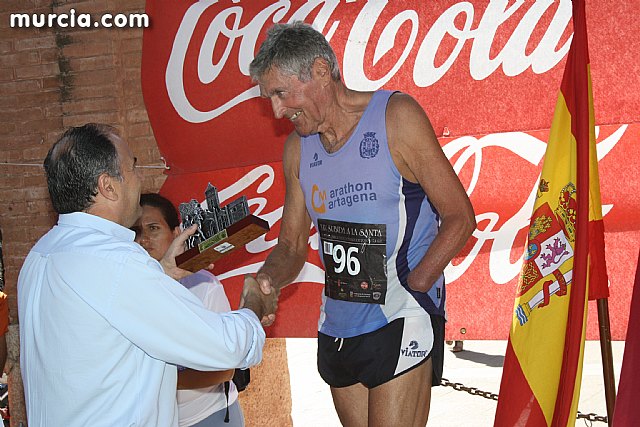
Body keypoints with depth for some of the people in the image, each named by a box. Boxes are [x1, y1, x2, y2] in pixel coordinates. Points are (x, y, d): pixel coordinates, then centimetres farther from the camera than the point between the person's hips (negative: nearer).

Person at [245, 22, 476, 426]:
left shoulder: (395, 116, -8)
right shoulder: (298, 148, 8)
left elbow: (460, 218, -7)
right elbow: (292, 245, 14)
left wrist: (408, 289, -15)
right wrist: (267, 280, -7)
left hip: (400, 322, -5)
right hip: (336, 328, 6)